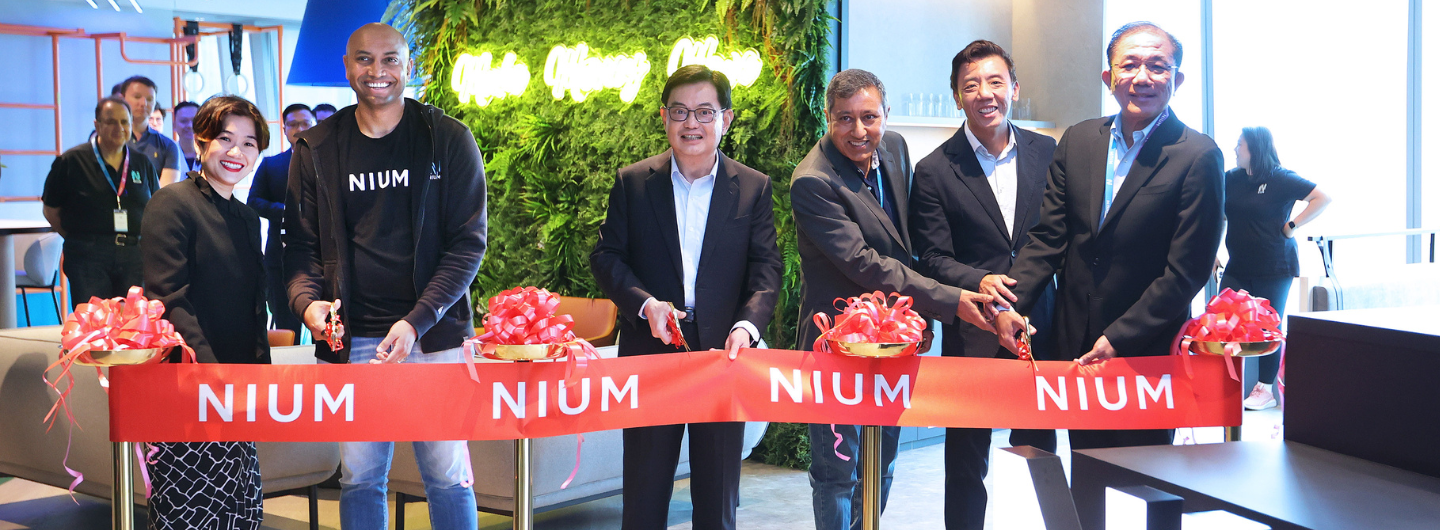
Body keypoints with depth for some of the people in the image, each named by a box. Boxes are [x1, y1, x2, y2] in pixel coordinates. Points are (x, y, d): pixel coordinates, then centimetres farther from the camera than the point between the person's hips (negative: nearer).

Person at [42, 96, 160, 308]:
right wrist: (79, 239, 2)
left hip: (134, 257, 3)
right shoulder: (71, 161, 2)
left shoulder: (142, 163, 11)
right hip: (88, 259, -3)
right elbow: (51, 211, 8)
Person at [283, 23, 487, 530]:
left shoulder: (449, 140, 1)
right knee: (359, 478, 7)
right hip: (352, 339, 2)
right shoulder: (316, 149, 8)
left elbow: (468, 242, -2)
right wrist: (307, 300, -11)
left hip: (434, 334, -2)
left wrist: (418, 320, -13)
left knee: (449, 476, 3)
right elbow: (302, 244, 10)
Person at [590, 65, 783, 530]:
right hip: (651, 353, 0)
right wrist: (645, 303, -15)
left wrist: (748, 324, -20)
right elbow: (606, 256, 2)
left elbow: (766, 267, -2)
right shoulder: (632, 183, 3)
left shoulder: (754, 188, 3)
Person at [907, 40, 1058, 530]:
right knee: (966, 462, 5)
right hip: (971, 336, -2)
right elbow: (933, 259, -5)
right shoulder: (935, 171, -2)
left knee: (1041, 450, 10)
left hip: (1039, 328, 2)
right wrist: (979, 282, -23)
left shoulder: (1047, 153, 6)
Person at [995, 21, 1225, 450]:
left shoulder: (1198, 157, -10)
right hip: (1075, 346, 5)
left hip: (1148, 352, -4)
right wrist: (1010, 304, -10)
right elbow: (1048, 237, 5)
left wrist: (1118, 340, -15)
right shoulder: (1077, 141, 6)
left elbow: (1185, 271, -13)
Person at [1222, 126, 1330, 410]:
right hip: (1238, 267, 5)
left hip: (1274, 268, -5)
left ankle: (1265, 390, 13)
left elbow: (1323, 198, -11)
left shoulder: (1281, 179, -8)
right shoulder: (1230, 179, 7)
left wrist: (1292, 226, -13)